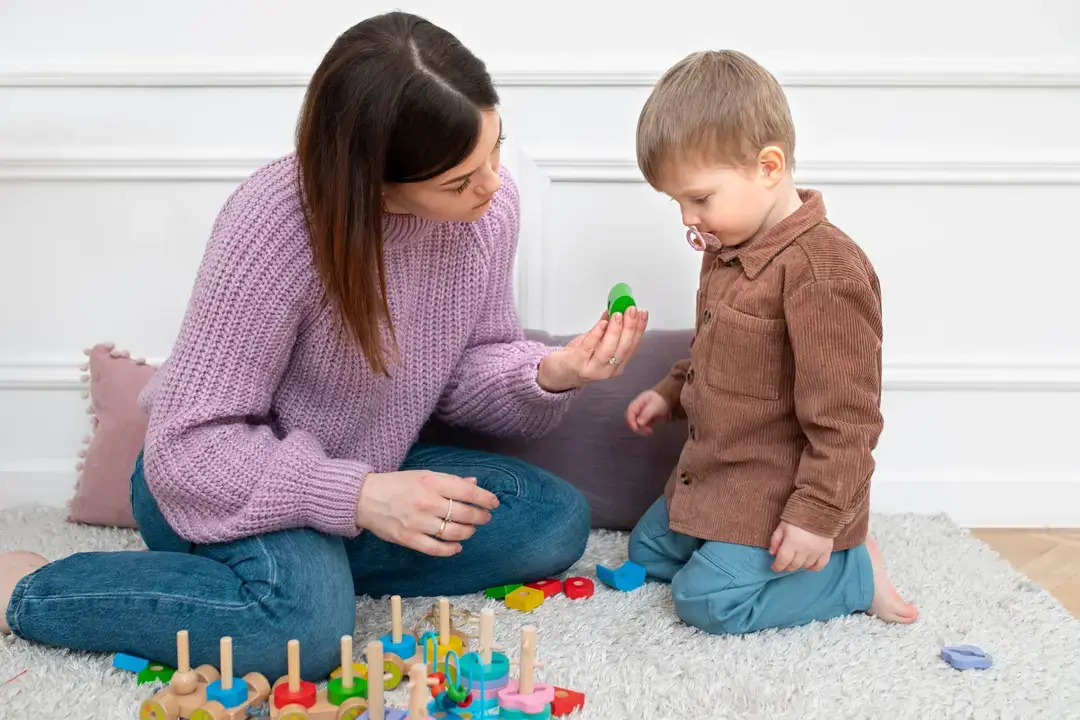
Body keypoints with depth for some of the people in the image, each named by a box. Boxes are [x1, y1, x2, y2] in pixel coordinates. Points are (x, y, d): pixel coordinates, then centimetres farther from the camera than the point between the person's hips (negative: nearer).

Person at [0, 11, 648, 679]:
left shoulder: (489, 199, -13)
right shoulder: (273, 223, -30)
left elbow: (467, 366, 0)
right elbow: (190, 447, -25)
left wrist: (551, 374, -22)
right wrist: (354, 497, -36)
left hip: (369, 470, 6)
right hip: (239, 485, -6)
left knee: (556, 519, -9)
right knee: (306, 624, -34)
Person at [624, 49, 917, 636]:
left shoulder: (824, 271, -27)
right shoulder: (728, 249, 4)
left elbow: (844, 416, -26)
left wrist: (819, 516, -24)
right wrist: (671, 393, 16)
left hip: (779, 494, -10)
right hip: (715, 477, 10)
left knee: (707, 599, -16)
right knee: (646, 553, 16)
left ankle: (855, 571, 0)